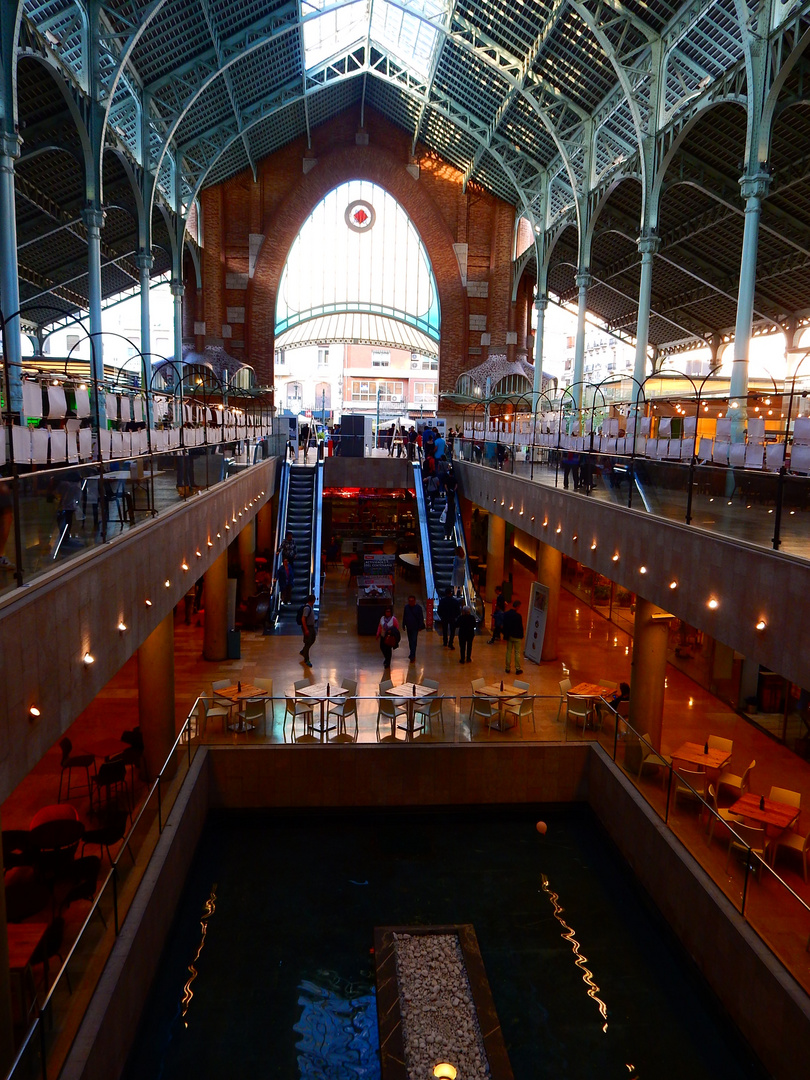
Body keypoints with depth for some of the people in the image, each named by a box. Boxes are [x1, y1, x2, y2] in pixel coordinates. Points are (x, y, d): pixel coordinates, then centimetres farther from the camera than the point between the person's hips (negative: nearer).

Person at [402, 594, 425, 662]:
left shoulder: (418, 607, -8)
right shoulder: (406, 607, 4)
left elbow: (421, 618, -5)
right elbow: (404, 616, 12)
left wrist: (420, 626, -9)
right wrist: (403, 625, 10)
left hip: (415, 627, -5)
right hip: (408, 627, 5)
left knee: (413, 641, -10)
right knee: (410, 641, 15)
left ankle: (412, 656, -12)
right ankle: (412, 654, 30)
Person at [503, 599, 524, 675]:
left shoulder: (506, 614, -2)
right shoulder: (518, 615, -20)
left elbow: (504, 626, 6)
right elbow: (520, 627, -13)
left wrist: (505, 635, 15)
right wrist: (521, 637, -1)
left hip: (509, 636, 5)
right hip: (517, 637, -5)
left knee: (508, 651, 13)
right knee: (517, 652, 5)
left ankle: (507, 668, 18)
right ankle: (518, 669, 10)